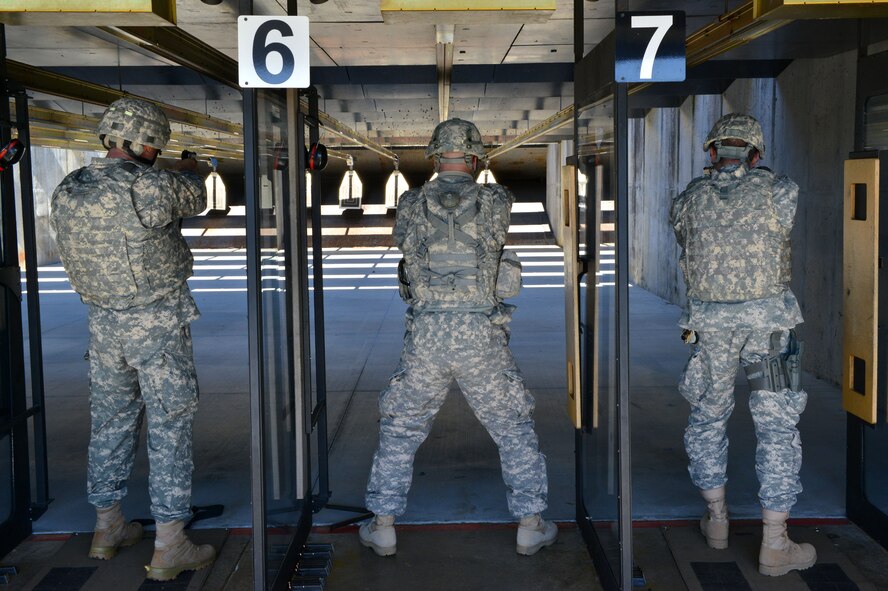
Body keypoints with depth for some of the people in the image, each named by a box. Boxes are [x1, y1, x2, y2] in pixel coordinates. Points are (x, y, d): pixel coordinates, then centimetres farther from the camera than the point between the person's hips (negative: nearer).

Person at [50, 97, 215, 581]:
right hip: (157, 323, -6)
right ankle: (170, 547, 5)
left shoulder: (65, 193, 1)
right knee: (170, 426, 1)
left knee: (111, 422, 17)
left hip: (102, 323, 6)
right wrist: (188, 171, 26)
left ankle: (107, 528, 30)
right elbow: (195, 200, 3)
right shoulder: (150, 186, -17)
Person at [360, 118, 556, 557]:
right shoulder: (497, 201, 1)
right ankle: (530, 526, 21)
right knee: (514, 429, 16)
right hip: (482, 338, 0)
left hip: (425, 337, 1)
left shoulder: (410, 205, 3)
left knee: (400, 430, 17)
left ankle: (383, 526, 21)